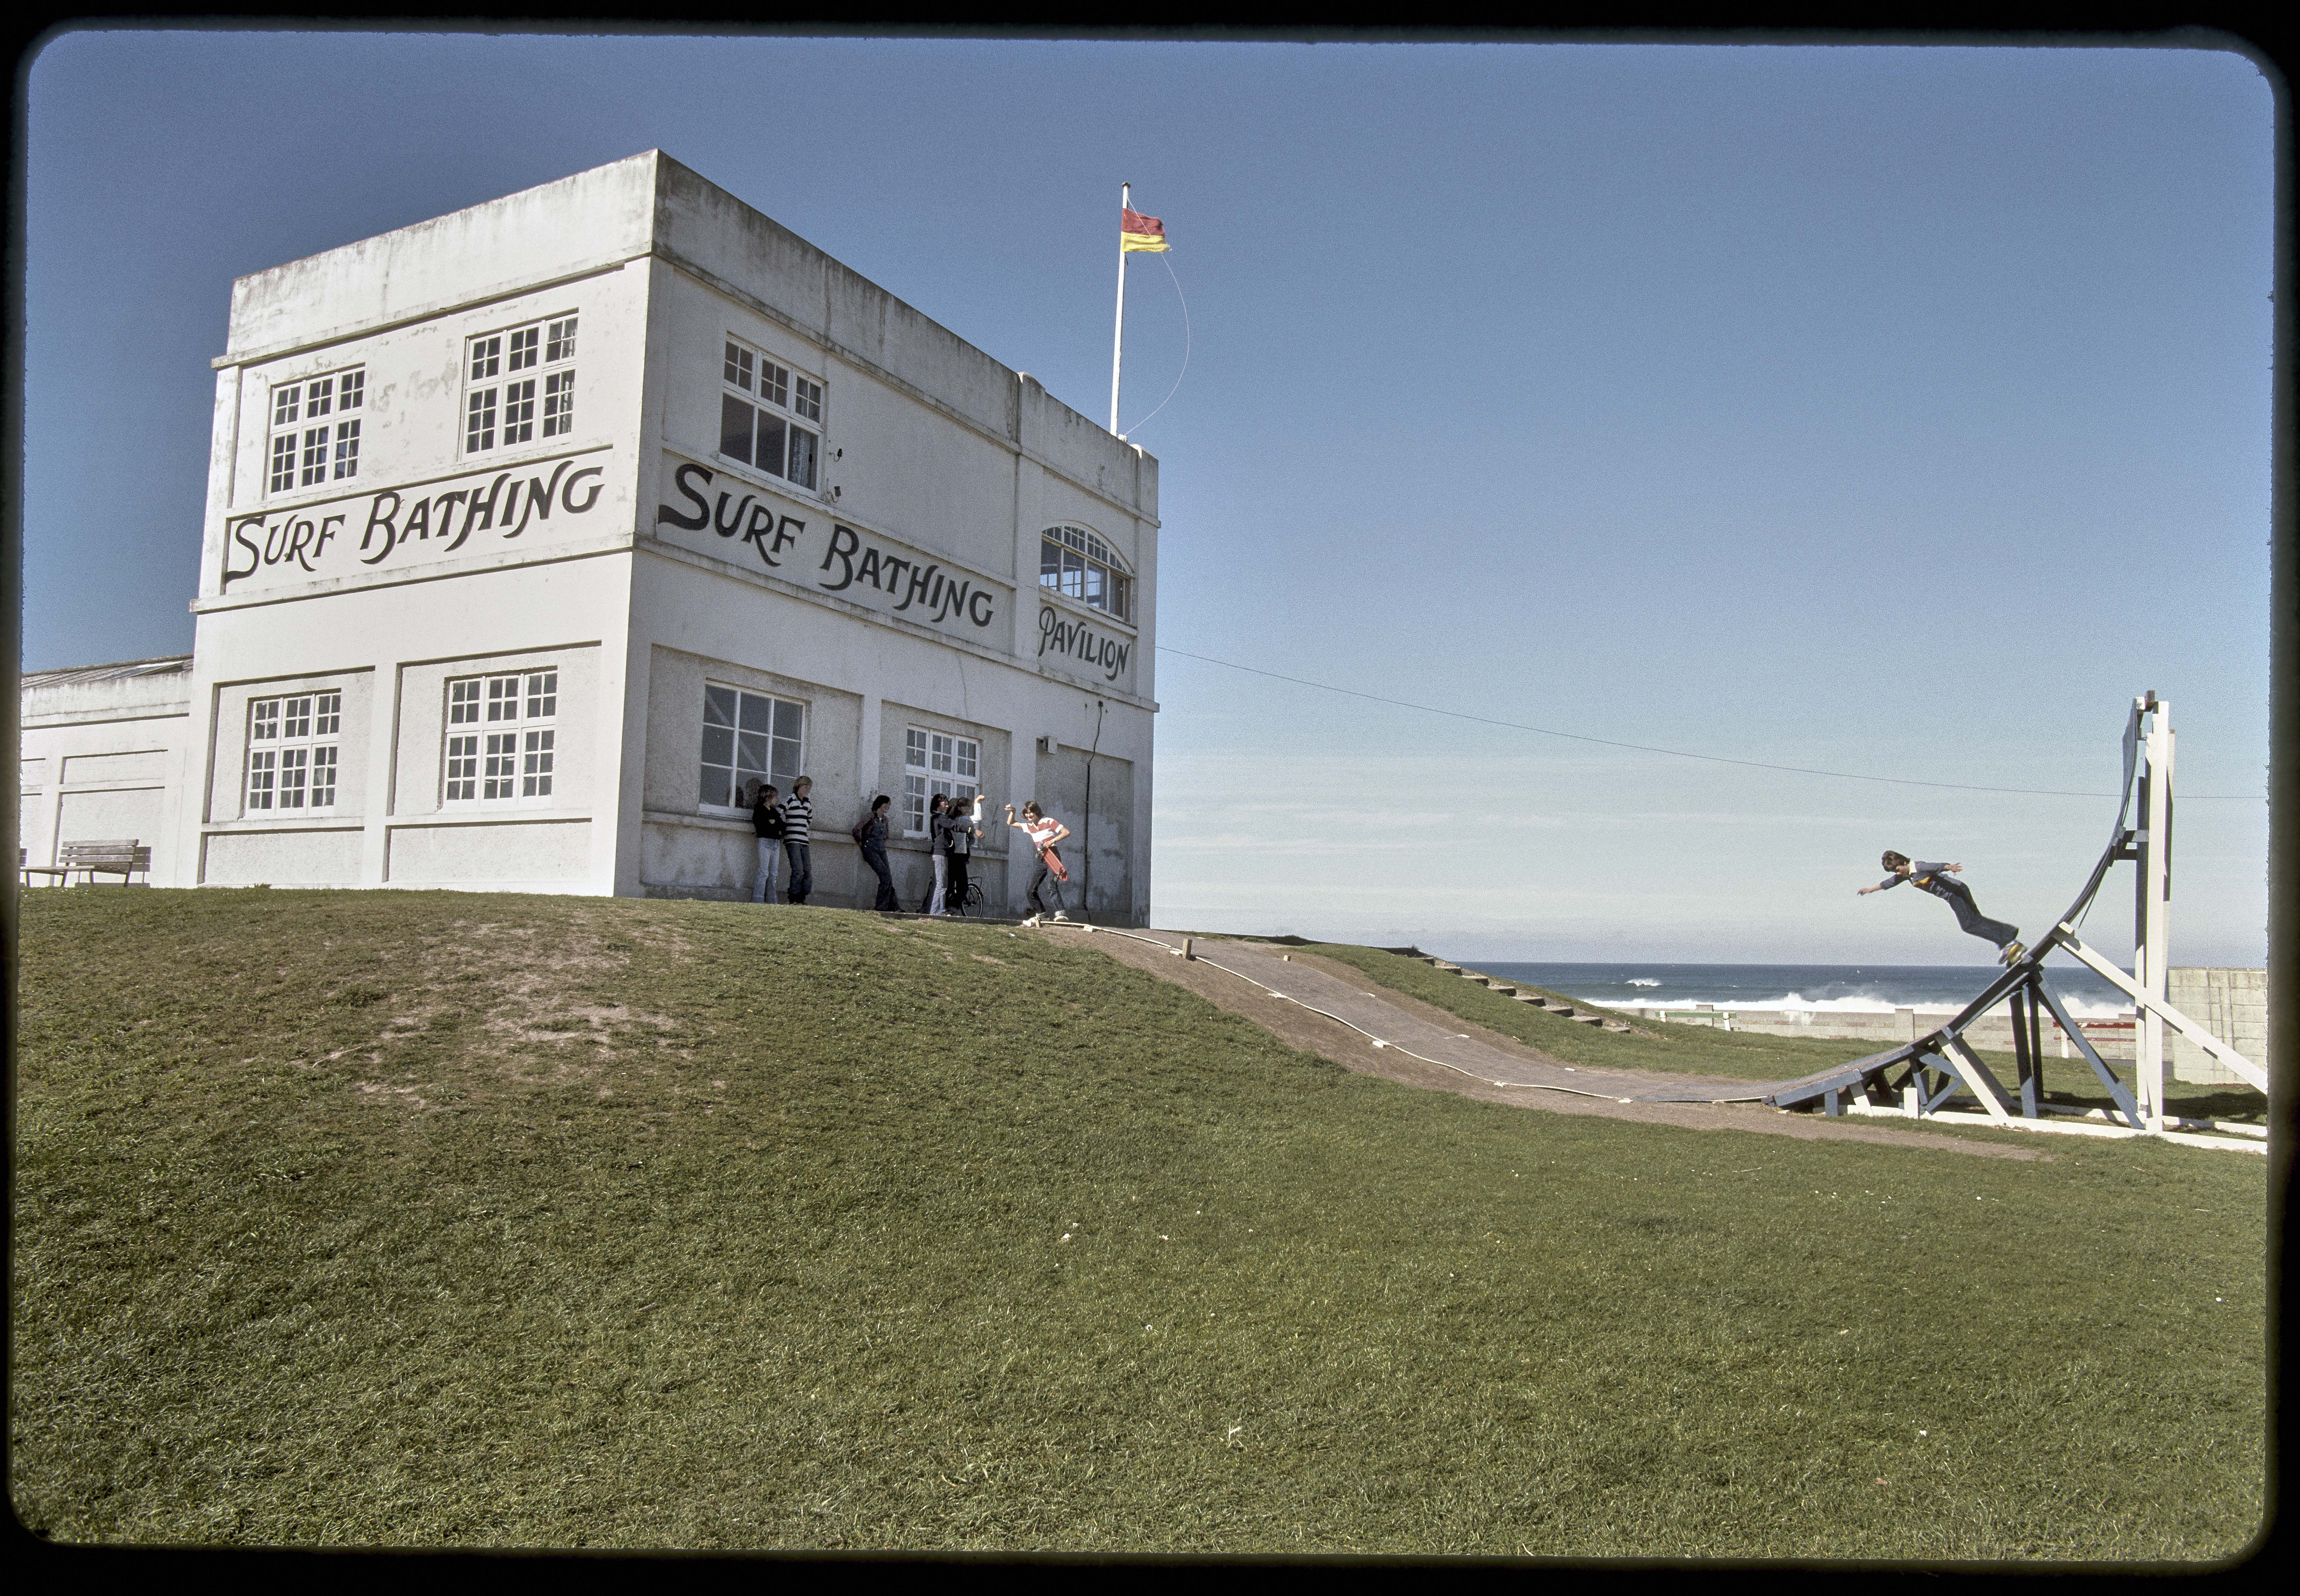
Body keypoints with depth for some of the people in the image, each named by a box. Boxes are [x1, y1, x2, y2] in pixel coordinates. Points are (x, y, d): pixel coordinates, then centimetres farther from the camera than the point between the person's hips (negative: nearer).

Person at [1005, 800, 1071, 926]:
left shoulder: (1048, 822, -4)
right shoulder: (1029, 826, 15)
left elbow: (1067, 832, -10)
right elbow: (1011, 823, 26)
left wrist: (1052, 841, -20)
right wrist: (1012, 812, 8)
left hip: (1053, 858, -7)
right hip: (1042, 860, 8)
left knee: (1052, 885, -28)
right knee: (1031, 890, 4)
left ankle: (1061, 913, -35)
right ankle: (1041, 915, 17)